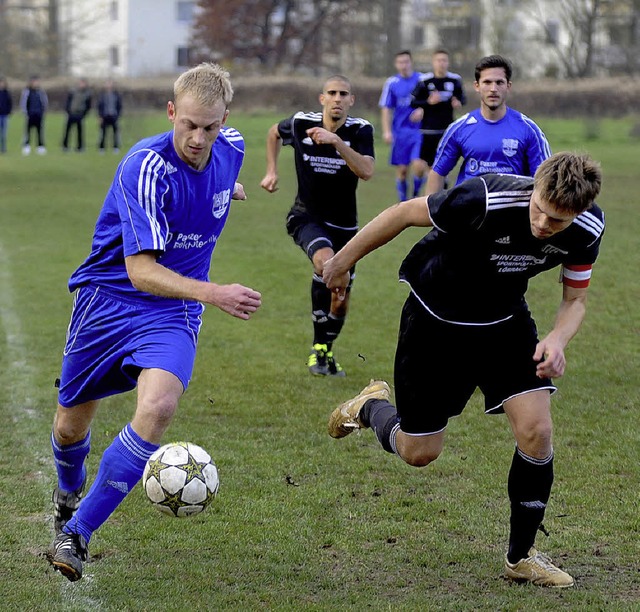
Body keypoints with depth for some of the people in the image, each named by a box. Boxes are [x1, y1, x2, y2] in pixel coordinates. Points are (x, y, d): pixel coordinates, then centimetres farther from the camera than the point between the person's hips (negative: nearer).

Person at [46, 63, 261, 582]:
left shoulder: (231, 149, -7)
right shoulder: (146, 169, -25)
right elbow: (140, 269, -30)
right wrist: (214, 294, -41)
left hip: (172, 312, 3)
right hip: (108, 299, -3)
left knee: (158, 407, -26)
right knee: (73, 424, 11)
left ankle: (75, 533, -15)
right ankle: (69, 490, 50)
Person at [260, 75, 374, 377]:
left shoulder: (361, 130, -12)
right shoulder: (301, 124, -9)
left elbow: (366, 172, -29)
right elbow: (274, 133, 15)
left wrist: (336, 142, -38)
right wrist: (271, 171, 6)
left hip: (344, 224, 2)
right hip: (306, 217, -2)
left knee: (341, 300, 7)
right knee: (326, 263, -33)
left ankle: (326, 353, 36)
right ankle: (318, 348, -21)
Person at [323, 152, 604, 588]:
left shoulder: (588, 230, -20)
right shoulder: (486, 200, -36)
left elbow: (575, 299, -3)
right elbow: (405, 213, -20)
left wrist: (557, 339, -26)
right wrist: (343, 260, -8)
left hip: (505, 322, 4)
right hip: (435, 319, -3)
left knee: (536, 429, -13)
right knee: (419, 453, 3)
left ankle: (522, 556, 6)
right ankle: (371, 406, 40)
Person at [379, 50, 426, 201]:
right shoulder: (392, 83, 2)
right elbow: (386, 109, 4)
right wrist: (386, 131, -5)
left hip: (419, 130, -1)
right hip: (400, 131, 1)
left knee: (418, 166, -15)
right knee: (402, 169, 4)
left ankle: (416, 195, 9)